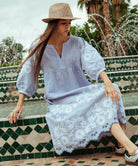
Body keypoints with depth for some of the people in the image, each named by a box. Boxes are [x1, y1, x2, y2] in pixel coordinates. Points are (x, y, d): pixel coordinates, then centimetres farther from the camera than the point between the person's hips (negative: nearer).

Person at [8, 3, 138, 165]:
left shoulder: (78, 43, 2)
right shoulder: (39, 49, 0)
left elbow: (94, 62, -14)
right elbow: (26, 76, 6)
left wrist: (107, 82, -33)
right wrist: (19, 106, 3)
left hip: (81, 92, 2)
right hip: (59, 100, -1)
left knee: (108, 96, -29)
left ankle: (123, 144, -31)